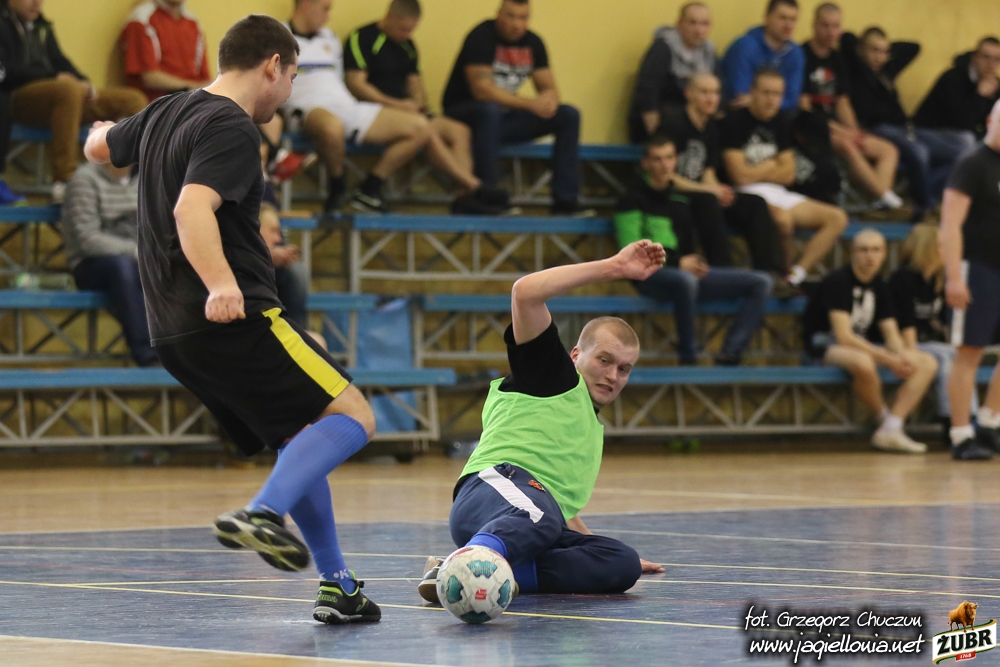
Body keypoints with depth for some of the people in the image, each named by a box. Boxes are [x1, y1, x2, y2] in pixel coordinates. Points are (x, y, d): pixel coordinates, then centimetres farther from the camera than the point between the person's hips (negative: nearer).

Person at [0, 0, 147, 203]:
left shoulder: (41, 26, 24)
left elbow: (58, 61, 17)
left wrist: (84, 83, -4)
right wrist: (55, 77, -20)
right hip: (18, 98, -8)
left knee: (133, 100, -1)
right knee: (69, 88, -40)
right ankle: (63, 183, -44)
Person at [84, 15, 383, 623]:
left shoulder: (164, 115, 17)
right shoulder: (232, 129, -11)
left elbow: (100, 147, 37)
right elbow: (192, 209, -28)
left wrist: (103, 131, 61)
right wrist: (220, 285, -40)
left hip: (175, 333, 10)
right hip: (236, 320, -10)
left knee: (303, 441, 17)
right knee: (351, 417, -11)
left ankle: (338, 587, 14)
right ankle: (263, 514, -32)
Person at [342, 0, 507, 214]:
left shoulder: (407, 45, 18)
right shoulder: (363, 38, -6)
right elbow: (355, 84, -13)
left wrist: (419, 105, -3)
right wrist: (395, 104, -18)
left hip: (403, 110, 8)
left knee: (459, 131, -13)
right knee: (427, 131, -32)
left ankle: (465, 196, -29)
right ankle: (474, 187, -29)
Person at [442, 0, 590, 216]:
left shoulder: (533, 43, 4)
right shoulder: (482, 37, -17)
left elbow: (549, 89, 4)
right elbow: (482, 91, -27)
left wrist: (549, 100, -23)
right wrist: (530, 103, -32)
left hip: (505, 118, 7)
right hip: (464, 114, -7)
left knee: (569, 116, -8)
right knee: (490, 111, -41)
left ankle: (565, 201, -12)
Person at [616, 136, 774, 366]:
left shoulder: (680, 199, 18)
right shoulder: (634, 200, -2)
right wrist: (678, 263, -13)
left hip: (687, 270, 7)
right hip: (651, 274, -7)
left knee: (762, 282, -4)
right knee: (685, 281, -43)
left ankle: (730, 354, -15)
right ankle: (688, 357, -28)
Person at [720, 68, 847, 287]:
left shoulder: (780, 123, 13)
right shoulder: (735, 122, -8)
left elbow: (788, 175, 10)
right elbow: (740, 176, -14)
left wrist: (758, 172, -5)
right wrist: (773, 164, 1)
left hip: (777, 194, 8)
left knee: (837, 218, -6)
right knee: (782, 217, -39)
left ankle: (795, 276, -15)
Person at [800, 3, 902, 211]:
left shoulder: (837, 59, 15)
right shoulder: (803, 56, -9)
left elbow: (842, 102, 15)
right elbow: (803, 105, -14)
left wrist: (854, 132, -4)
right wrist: (840, 130, -17)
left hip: (835, 127, 9)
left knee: (888, 150, -2)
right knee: (847, 146, -36)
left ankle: (881, 202, -26)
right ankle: (888, 199, -32)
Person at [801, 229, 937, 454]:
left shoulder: (879, 287, 9)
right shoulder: (838, 281, -15)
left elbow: (891, 333, 7)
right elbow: (844, 336, -23)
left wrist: (903, 356, -18)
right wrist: (889, 360, -27)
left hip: (863, 346, 8)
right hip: (823, 346, -8)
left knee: (927, 363, -7)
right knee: (863, 363, -43)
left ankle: (891, 429, -20)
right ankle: (885, 418, -14)